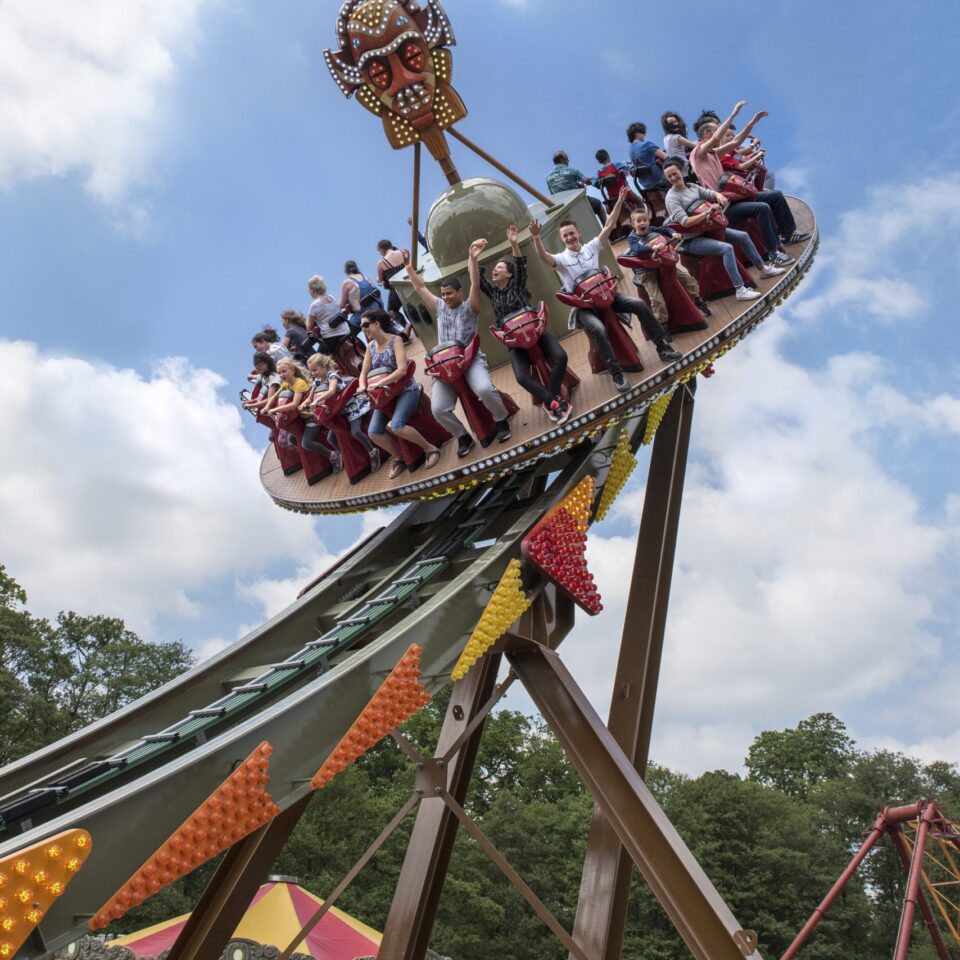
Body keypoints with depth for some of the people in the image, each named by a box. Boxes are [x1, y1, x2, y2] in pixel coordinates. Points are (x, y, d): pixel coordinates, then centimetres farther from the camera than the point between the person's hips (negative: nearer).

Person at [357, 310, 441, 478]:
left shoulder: (395, 340, -12)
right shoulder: (370, 346, 6)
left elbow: (402, 370, -23)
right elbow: (364, 373, 9)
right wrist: (362, 387, -14)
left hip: (407, 390, -6)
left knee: (396, 425, -30)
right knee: (373, 432, -10)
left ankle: (430, 449, -9)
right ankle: (399, 459, 12)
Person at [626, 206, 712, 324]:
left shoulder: (651, 230, 1)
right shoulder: (632, 238, -13)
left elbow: (665, 230, 10)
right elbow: (637, 249, -32)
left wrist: (673, 233, -13)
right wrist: (652, 247, -46)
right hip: (646, 271, -5)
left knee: (686, 277, 5)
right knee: (657, 299, -20)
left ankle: (697, 300, 27)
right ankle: (662, 323, -7)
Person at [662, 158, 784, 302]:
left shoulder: (692, 186, 6)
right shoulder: (672, 197, -17)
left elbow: (710, 194, 11)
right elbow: (685, 222, -27)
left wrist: (718, 195, -13)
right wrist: (708, 212, -29)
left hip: (707, 229, 9)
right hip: (691, 241, -9)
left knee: (743, 236, 8)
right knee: (726, 248, -29)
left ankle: (763, 268, 26)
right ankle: (740, 290, -29)